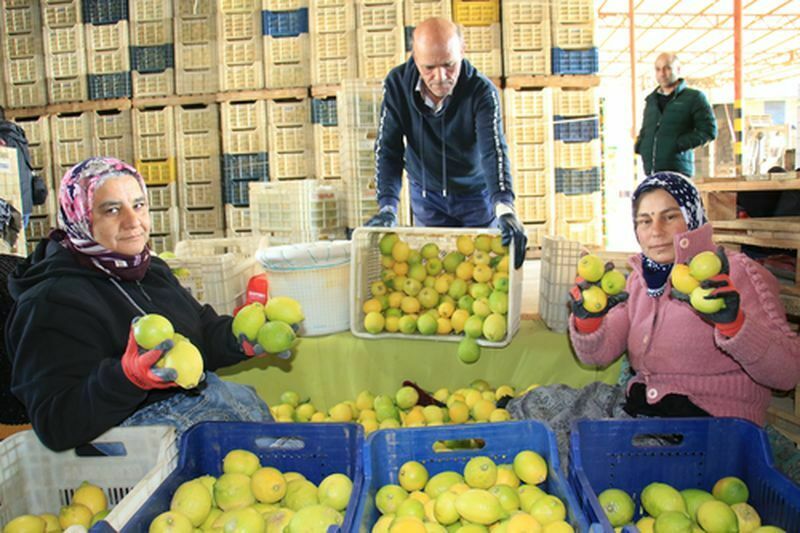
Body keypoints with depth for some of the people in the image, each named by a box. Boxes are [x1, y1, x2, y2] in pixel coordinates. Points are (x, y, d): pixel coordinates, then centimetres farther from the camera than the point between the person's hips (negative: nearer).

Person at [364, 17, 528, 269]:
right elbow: (387, 149, -18)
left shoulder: (481, 90, -24)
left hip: (477, 193, -1)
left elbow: (494, 150, -37)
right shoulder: (397, 83, -17)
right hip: (426, 194, 2)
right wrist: (387, 207, -32)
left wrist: (505, 207, -54)